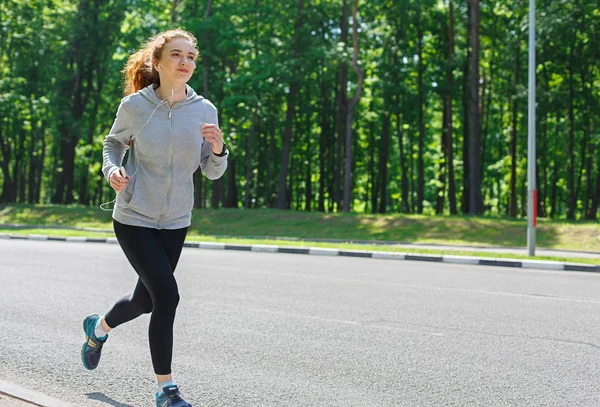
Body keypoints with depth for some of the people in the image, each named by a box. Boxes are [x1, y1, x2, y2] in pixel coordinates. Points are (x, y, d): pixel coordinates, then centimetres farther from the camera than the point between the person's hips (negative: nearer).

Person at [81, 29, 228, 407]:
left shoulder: (204, 110, -5)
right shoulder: (134, 106, -10)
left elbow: (213, 172, 0)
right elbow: (114, 142, 10)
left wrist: (218, 148, -21)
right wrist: (112, 170, -11)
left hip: (175, 222, 4)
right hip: (134, 219, -4)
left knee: (146, 300, 16)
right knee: (167, 295, -16)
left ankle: (99, 328, 51)